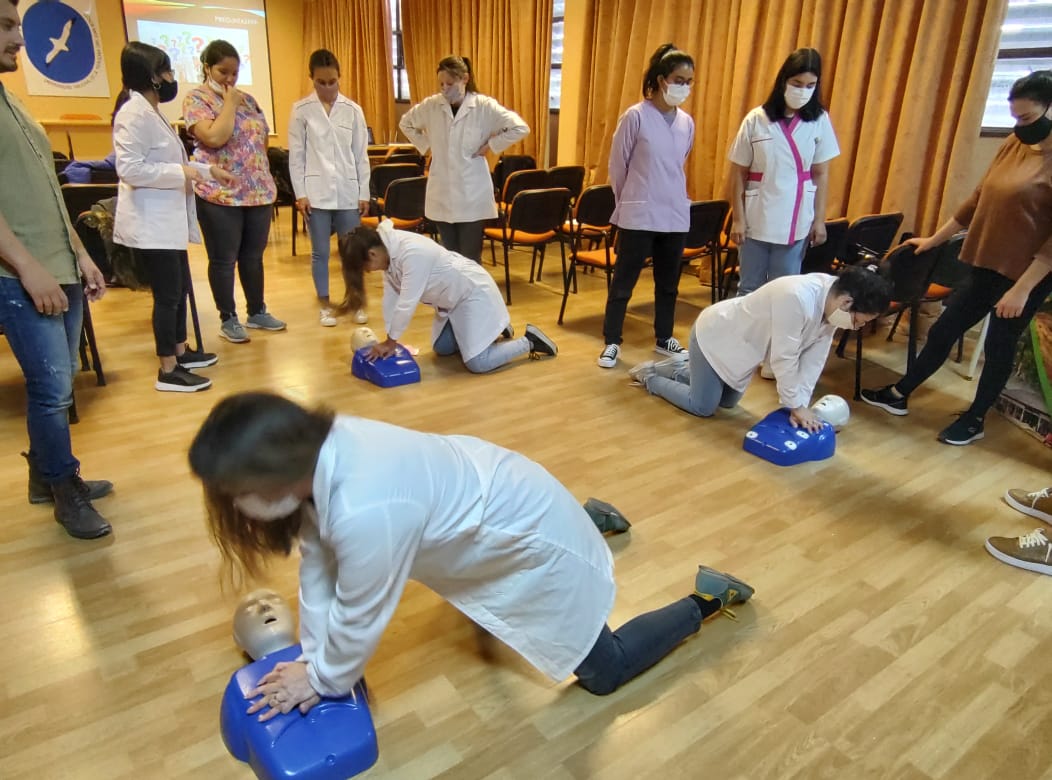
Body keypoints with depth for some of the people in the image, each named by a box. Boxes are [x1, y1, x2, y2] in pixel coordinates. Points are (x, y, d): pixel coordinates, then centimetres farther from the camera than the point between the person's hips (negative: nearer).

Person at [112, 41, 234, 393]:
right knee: (167, 295, -5)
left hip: (167, 220, 10)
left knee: (180, 289, 18)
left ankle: (180, 351, 32)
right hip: (150, 224, -10)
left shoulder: (151, 112, 16)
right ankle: (168, 371, 4)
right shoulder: (135, 113, -16)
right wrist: (182, 172, -23)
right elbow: (130, 169, -25)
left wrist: (210, 170, 19)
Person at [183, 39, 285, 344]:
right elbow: (215, 138, -20)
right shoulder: (196, 99, -5)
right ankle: (228, 319, 13)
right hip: (220, 194, -5)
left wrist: (267, 182, 11)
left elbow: (262, 141, 17)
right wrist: (229, 103, -11)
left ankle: (257, 311, 26)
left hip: (258, 192, 6)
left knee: (253, 256, 13)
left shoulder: (248, 99, 14)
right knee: (224, 259, 3)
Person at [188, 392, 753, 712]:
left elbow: (360, 616, -24)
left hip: (533, 535, -8)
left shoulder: (366, 511, -42)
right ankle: (591, 521, 49)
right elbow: (320, 564, -5)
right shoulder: (318, 450, -17)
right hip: (489, 504, 8)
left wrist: (323, 681, -5)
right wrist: (312, 656, 1)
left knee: (603, 673, 10)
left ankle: (706, 601, 28)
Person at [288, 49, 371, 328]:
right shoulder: (301, 110, 1)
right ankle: (325, 305, 16)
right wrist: (300, 194, -5)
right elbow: (296, 155, 1)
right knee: (320, 252, 5)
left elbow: (361, 155, 6)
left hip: (347, 192, 1)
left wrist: (364, 193, 3)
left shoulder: (353, 110, 5)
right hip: (316, 193, -1)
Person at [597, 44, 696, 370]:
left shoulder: (687, 123, 6)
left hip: (676, 216, 5)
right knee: (623, 281, 3)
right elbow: (617, 166, -2)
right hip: (638, 216, -5)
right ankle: (611, 342, 15)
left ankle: (664, 338, 29)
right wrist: (628, 202, 7)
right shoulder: (636, 116, -9)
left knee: (668, 282, 14)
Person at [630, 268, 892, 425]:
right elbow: (784, 358, -32)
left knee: (728, 402, 19)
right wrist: (795, 405, -20)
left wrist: (800, 404, -13)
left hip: (741, 343, 9)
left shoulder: (831, 302, -13)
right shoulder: (796, 298, -40)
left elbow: (813, 360, -8)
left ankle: (677, 370, 36)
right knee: (703, 407, -4)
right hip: (714, 335, -9)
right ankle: (649, 375, 17)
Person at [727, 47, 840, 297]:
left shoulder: (820, 120, 1)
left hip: (796, 222, 1)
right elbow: (738, 173, -1)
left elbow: (821, 174, 4)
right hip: (756, 220, -1)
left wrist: (820, 219, 1)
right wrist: (738, 218, -5)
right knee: (749, 290, 9)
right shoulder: (757, 119, -4)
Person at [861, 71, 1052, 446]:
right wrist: (935, 239, 17)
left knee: (999, 346, 7)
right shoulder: (1014, 145, 6)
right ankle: (898, 395, 25)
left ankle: (975, 420, 24)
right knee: (943, 330, 12)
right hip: (985, 265, 7)